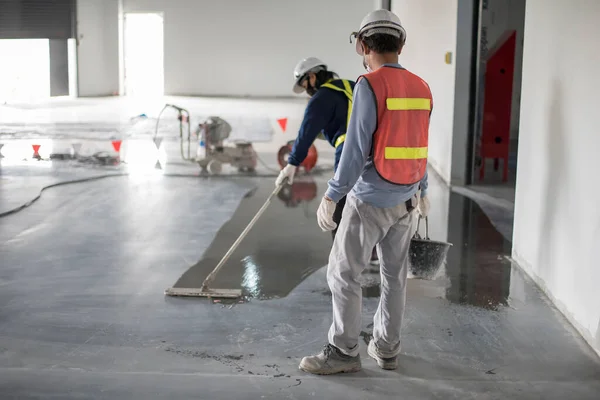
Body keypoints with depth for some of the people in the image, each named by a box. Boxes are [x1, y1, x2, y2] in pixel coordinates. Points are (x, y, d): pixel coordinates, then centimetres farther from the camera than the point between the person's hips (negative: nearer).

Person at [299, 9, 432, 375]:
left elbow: (357, 147, -19)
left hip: (369, 198, -7)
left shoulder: (369, 85, -15)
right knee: (395, 275, 13)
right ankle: (386, 349, 23)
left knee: (343, 272, 2)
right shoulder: (421, 89, 6)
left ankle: (344, 352, 7)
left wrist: (332, 196, -14)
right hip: (406, 198, 7)